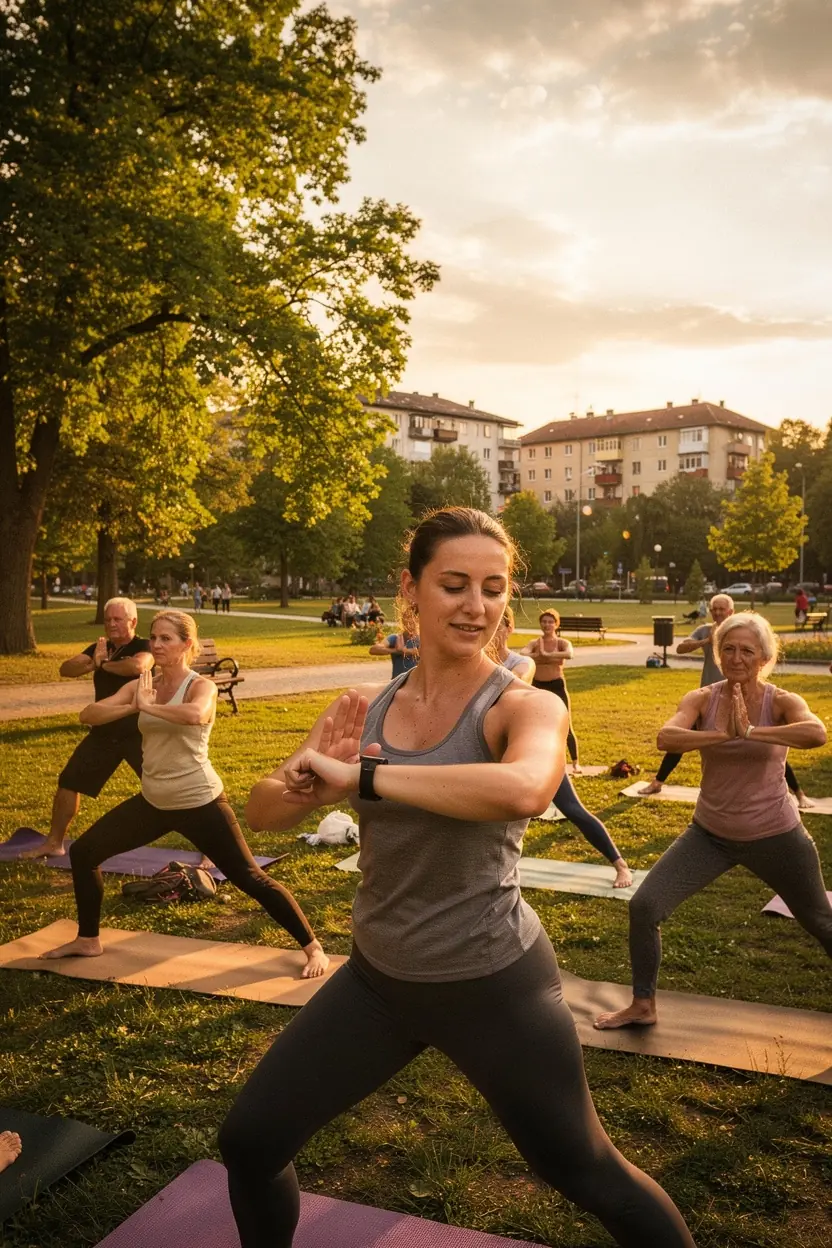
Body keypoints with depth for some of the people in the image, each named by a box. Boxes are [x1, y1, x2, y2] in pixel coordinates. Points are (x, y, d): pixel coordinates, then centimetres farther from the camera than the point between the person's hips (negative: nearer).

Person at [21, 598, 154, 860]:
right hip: (103, 733, 6)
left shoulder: (144, 647, -12)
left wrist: (104, 664, -20)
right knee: (68, 782, 10)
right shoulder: (100, 648, 6)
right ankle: (53, 844, 29)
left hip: (139, 734, -6)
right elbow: (65, 669, -6)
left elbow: (138, 666, -36)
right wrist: (93, 664, -25)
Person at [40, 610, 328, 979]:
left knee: (250, 879, -5)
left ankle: (313, 948, 7)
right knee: (83, 852, 10)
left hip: (199, 803, -7)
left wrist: (149, 706, -26)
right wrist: (132, 707, -21)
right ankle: (88, 940, 29)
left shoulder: (201, 686, -13)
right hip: (153, 802, 7)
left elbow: (195, 715, -39)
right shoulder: (141, 685, 4)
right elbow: (88, 715, -6)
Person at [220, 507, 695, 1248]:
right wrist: (306, 782, -25)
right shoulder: (363, 707, -2)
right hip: (377, 976, 5)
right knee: (248, 1142, 12)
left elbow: (524, 790, -40)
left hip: (495, 985, -4)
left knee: (589, 1176, 14)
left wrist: (361, 777, -34)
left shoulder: (526, 707, -17)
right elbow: (264, 812, -2)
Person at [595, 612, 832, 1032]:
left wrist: (750, 731, -39)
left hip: (775, 836, -2)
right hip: (710, 834, 2)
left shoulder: (781, 702, -14)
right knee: (644, 906, -7)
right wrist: (724, 735, -37)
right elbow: (666, 737, -29)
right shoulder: (702, 699, -9)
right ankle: (642, 1007, 14)